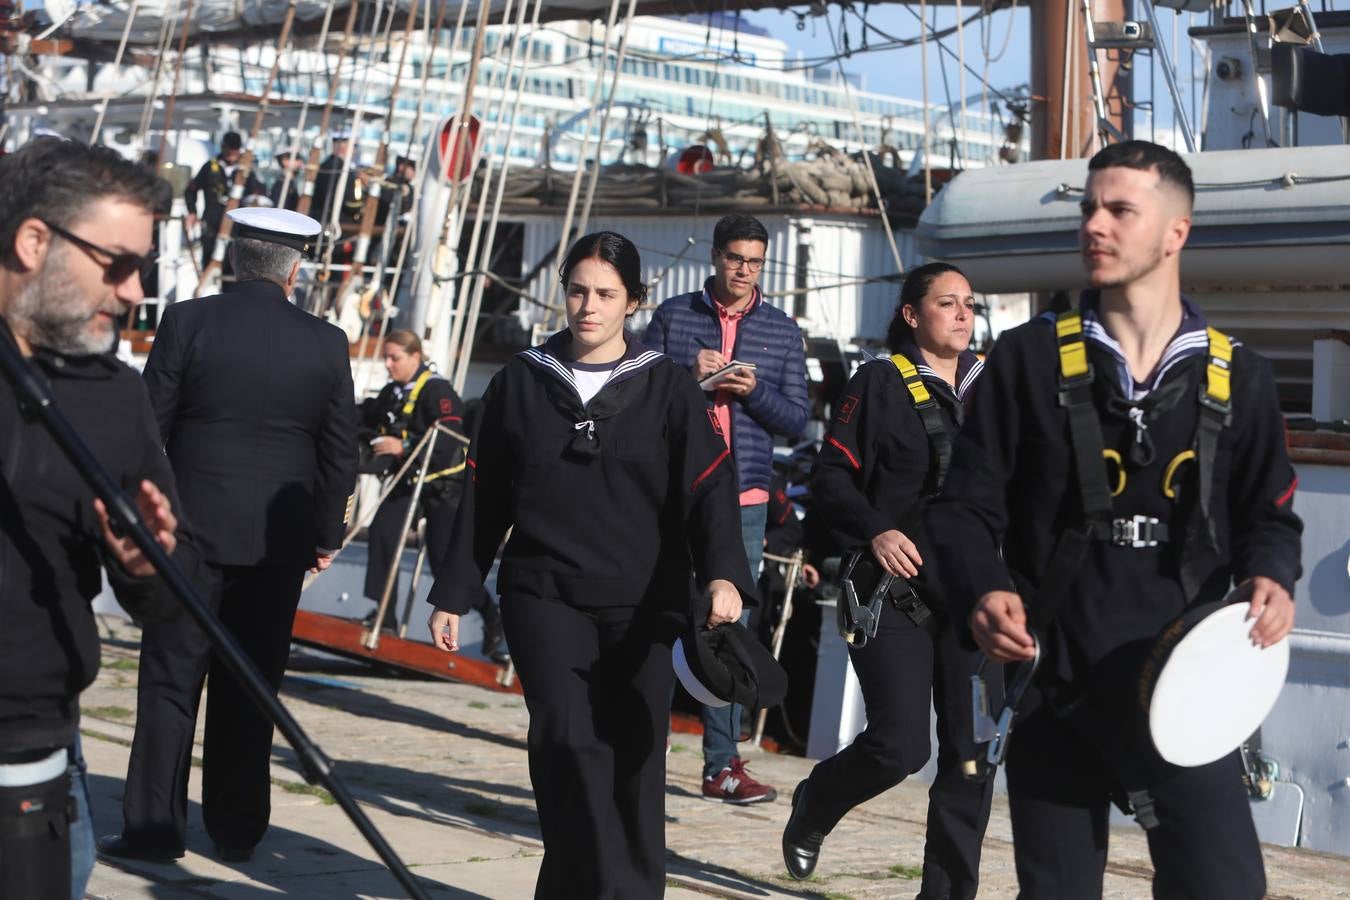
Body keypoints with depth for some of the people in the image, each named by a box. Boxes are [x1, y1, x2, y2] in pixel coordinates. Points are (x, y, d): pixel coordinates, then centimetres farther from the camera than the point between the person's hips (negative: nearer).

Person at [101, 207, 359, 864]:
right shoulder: (326, 343, 0)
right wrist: (326, 534, 15)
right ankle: (236, 829, 14)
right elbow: (340, 452, 5)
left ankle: (153, 825, 4)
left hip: (192, 527, -2)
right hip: (279, 538, 2)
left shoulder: (187, 321, -5)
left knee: (171, 681, 4)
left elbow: (149, 425, -2)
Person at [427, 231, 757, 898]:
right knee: (569, 742, -17)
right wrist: (453, 595, 11)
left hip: (643, 605, 0)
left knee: (634, 758, 2)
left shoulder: (667, 388, 4)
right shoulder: (520, 383, 8)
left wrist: (723, 573, -24)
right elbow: (483, 499, 13)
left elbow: (707, 488, -7)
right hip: (544, 597, 0)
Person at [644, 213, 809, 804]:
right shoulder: (674, 316, 6)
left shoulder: (783, 332, 10)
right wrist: (688, 374, -13)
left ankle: (722, 764, 8)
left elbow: (797, 417, 7)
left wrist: (755, 390, -11)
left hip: (744, 496, 2)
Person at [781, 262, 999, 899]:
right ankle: (813, 807, 23)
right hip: (894, 590, -4)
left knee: (972, 750, 1)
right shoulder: (880, 383, -1)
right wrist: (875, 531, -20)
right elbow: (832, 476, -4)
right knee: (899, 746, -9)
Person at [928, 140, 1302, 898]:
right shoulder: (1029, 359, 2)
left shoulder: (1236, 378, 5)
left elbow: (1269, 514, 15)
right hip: (1055, 687, 0)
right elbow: (969, 504, 3)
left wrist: (1271, 577, -7)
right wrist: (982, 590, -17)